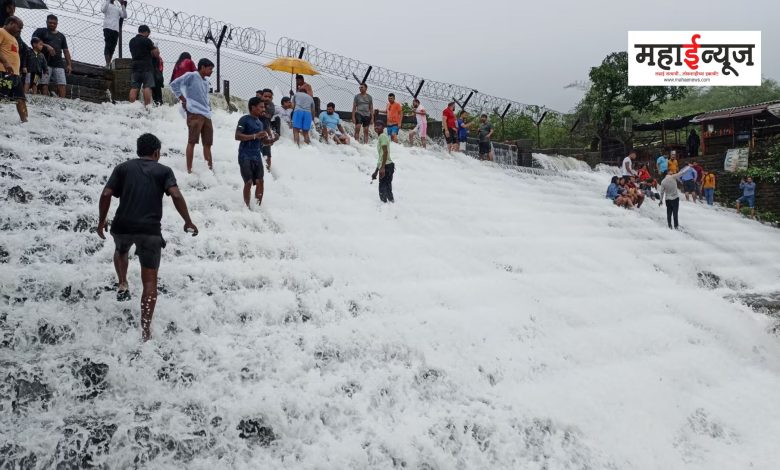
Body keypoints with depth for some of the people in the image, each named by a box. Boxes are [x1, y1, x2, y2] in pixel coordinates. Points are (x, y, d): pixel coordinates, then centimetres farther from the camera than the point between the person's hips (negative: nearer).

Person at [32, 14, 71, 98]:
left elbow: (66, 51, 22)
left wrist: (69, 64, 11)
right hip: (45, 63, -3)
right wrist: (46, 46, -16)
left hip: (58, 64, 3)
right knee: (44, 84, -12)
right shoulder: (41, 31, 14)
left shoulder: (61, 36, 25)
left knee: (62, 84, -11)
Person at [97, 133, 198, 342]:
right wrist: (188, 222, -3)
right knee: (150, 280, 4)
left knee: (121, 251, 40)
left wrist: (102, 221, 12)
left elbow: (106, 195, 1)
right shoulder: (164, 171, 6)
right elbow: (176, 195, -10)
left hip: (123, 227, 2)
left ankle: (123, 286, 26)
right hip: (150, 231, -2)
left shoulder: (123, 167, 11)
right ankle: (145, 329, -3)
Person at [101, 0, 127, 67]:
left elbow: (125, 16, 11)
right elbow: (103, 10, -10)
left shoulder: (118, 8, 23)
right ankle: (107, 64, -19)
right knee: (108, 45, -13)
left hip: (116, 29, 5)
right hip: (108, 28, -4)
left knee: (112, 47, -1)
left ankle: (109, 64, -1)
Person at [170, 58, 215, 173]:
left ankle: (210, 169, 15)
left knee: (207, 143, 9)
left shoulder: (206, 81, 21)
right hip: (195, 114, -8)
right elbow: (174, 84, -6)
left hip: (206, 115, 8)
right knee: (192, 142, -9)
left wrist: (208, 105, 12)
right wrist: (183, 100, -6)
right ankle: (189, 170, -9)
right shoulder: (191, 76, -1)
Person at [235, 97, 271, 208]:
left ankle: (258, 206, 12)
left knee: (260, 181, 2)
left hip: (257, 156, 6)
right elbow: (237, 136, -16)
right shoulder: (245, 120, -6)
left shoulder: (261, 122, 16)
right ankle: (247, 207, 3)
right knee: (249, 182, -9)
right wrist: (255, 136, -21)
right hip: (245, 156, -6)